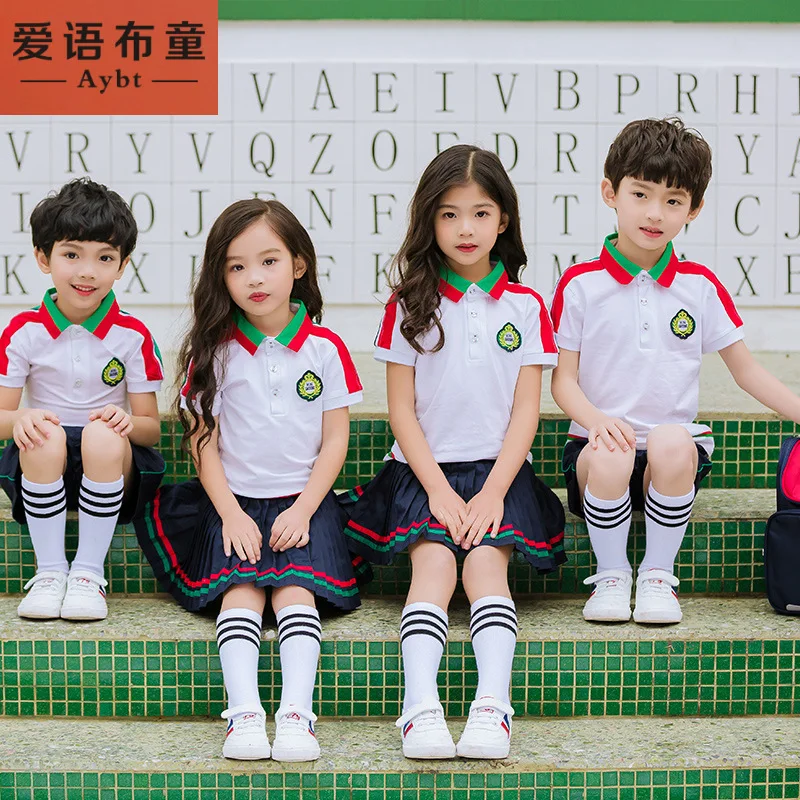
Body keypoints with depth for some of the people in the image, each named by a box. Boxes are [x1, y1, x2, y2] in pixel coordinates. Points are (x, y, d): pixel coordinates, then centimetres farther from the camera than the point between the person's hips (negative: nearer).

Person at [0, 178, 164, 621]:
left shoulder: (133, 335, 0)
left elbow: (151, 429, 0)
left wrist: (126, 422, -25)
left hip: (111, 468, 0)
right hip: (41, 466, 1)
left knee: (103, 436, -34)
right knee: (44, 436, -33)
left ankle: (89, 573, -22)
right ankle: (49, 572, -20)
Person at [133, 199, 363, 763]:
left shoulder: (325, 349, 2)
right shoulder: (214, 352, 3)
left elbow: (335, 442, 3)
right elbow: (204, 442, 2)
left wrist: (302, 510, -8)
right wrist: (231, 514, -8)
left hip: (304, 501, -1)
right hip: (235, 503, 1)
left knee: (295, 588, -22)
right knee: (240, 589, -21)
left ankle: (297, 714, -34)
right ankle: (244, 714, -34)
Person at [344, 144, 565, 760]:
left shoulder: (525, 307, 7)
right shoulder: (410, 306, 5)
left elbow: (525, 413, 3)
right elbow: (401, 410, 2)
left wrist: (491, 493, -10)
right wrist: (440, 491, -9)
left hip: (498, 471, 0)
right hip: (424, 469, 0)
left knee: (487, 562, -23)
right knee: (433, 565, -23)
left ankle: (493, 707, -36)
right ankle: (421, 709, -37)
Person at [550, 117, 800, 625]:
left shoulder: (701, 287, 6)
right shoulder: (580, 285, 1)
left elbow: (747, 370, 11)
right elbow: (563, 379, 2)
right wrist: (596, 419, -19)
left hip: (677, 440, 1)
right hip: (600, 443, -1)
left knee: (671, 445, -35)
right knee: (610, 458, -36)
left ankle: (658, 575, -11)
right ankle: (611, 576, -8)